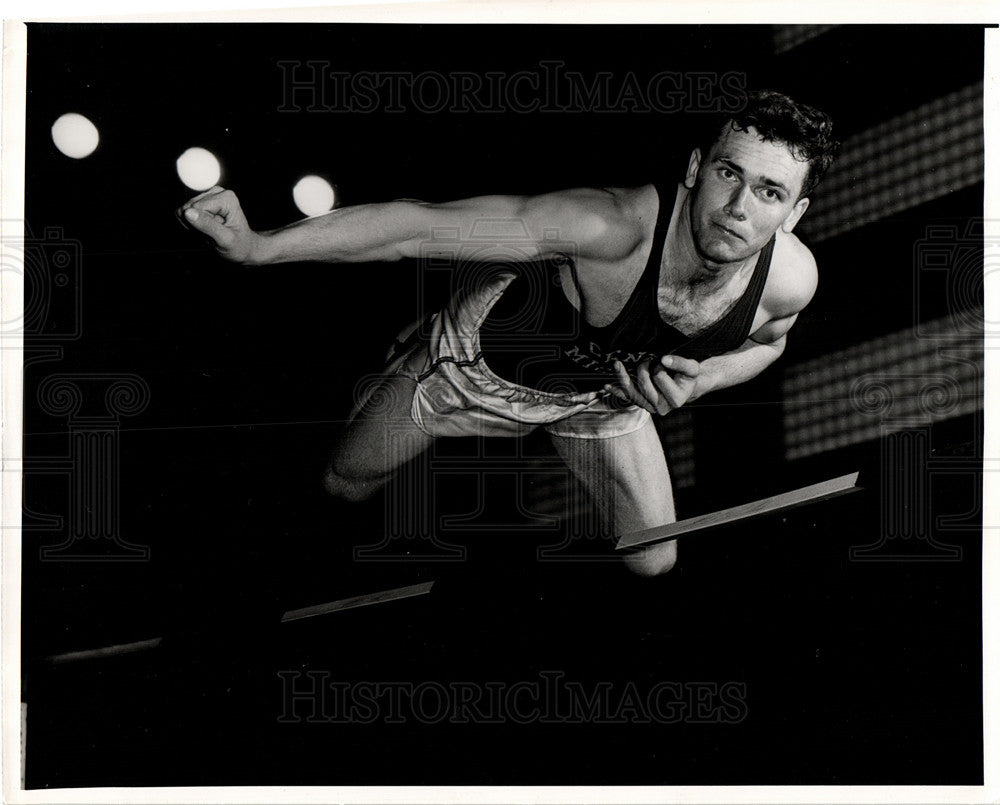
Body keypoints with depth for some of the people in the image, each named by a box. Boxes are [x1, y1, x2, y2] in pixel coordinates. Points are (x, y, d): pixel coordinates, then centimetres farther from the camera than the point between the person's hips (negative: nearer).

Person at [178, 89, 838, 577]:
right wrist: (258, 247, -49)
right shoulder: (617, 225, -47)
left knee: (653, 563, 11)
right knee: (344, 484, 14)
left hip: (605, 391, 3)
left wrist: (702, 379, -25)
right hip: (486, 353, -3)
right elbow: (420, 227, -45)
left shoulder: (790, 277, -30)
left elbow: (767, 340, -2)